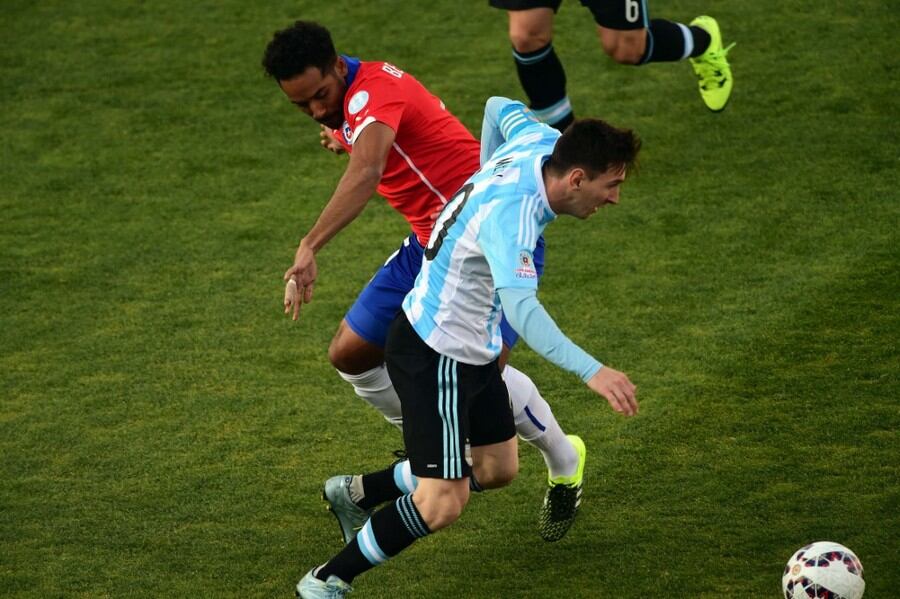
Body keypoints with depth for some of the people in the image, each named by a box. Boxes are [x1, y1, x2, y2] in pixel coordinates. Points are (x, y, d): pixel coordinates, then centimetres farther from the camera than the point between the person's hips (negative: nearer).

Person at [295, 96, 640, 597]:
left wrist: (488, 175, 31)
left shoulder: (541, 142, -6)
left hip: (474, 348, 10)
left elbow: (500, 107, 17)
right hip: (436, 355, -10)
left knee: (499, 468, 18)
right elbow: (521, 309, -46)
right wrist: (591, 371, -53)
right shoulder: (510, 213, -33)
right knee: (443, 504, -11)